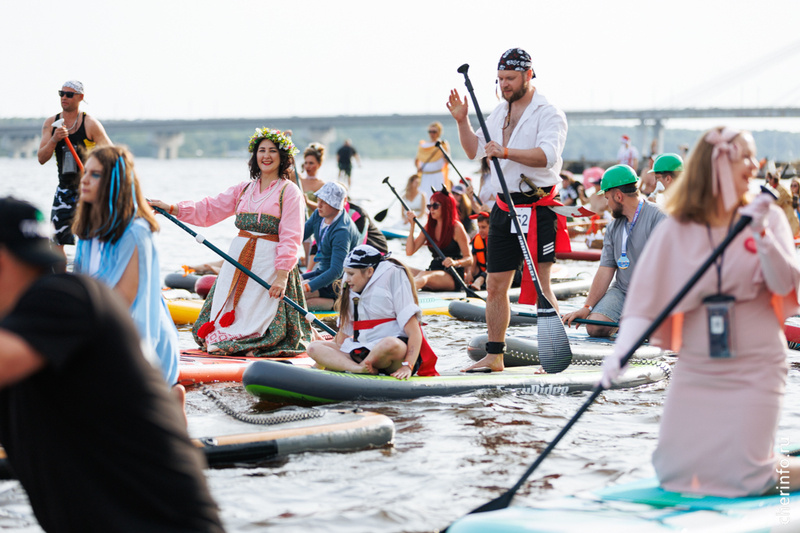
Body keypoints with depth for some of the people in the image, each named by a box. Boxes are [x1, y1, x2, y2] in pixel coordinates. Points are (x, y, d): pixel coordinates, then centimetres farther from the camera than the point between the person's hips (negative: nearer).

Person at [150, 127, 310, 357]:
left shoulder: (289, 191, -2)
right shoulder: (244, 189, 16)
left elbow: (290, 238, -9)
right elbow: (209, 209, 13)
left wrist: (282, 275, -17)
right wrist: (171, 208, 2)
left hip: (270, 263, -5)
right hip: (238, 258, 5)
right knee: (227, 312, 1)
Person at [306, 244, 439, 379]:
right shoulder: (351, 291, 13)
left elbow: (415, 332, -15)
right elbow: (343, 334, 19)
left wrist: (408, 366, -26)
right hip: (363, 351, 7)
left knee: (390, 344, -41)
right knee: (314, 347, -8)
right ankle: (358, 368, -29)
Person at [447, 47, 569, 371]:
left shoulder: (549, 113, -8)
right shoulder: (499, 112, 16)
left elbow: (547, 155, -24)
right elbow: (475, 151, 20)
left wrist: (506, 152, -34)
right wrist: (462, 121, 6)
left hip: (538, 208, -7)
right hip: (504, 208, 7)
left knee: (539, 284, -9)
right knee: (495, 284, 9)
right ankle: (494, 356, 18)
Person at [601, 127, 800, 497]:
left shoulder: (769, 218, -1)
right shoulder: (675, 231, -2)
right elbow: (645, 301, -6)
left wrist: (760, 234, -26)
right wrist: (621, 350, -21)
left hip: (755, 366, -2)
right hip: (696, 367, 2)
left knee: (744, 478, -9)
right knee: (674, 473, 2)